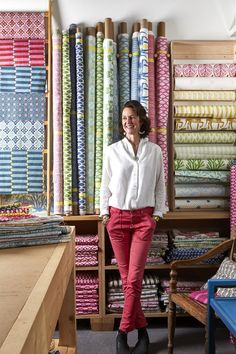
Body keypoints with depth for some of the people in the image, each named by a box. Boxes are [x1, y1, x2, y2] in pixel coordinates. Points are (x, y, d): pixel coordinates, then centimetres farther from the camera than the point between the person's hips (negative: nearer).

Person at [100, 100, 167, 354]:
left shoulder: (154, 151, 3)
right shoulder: (112, 151, 2)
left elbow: (160, 185, 7)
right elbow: (105, 185, 7)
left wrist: (158, 213, 1)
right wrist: (104, 212, 1)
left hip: (144, 218, -1)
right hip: (117, 217, 1)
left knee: (134, 278, -5)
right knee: (126, 276, 4)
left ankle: (123, 332, 10)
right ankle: (141, 329, 20)